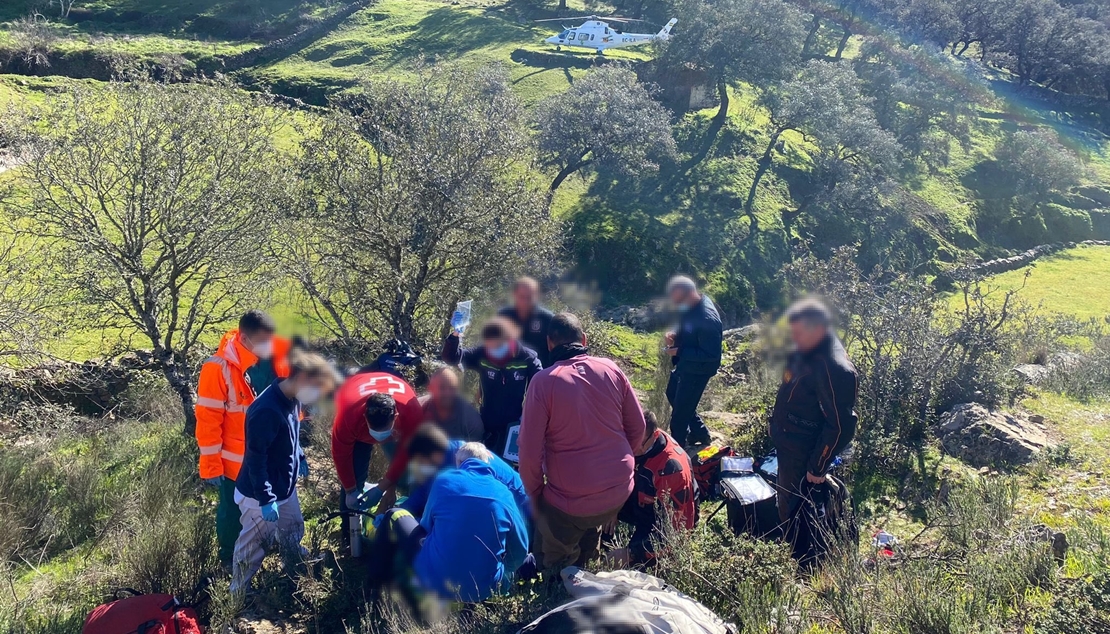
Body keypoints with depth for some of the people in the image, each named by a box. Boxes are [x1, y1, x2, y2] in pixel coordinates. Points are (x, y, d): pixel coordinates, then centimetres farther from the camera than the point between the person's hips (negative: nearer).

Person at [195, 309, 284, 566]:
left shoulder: (264, 363, -4)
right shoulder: (218, 368, -22)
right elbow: (208, 421, -18)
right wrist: (211, 466, -15)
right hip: (235, 461, -5)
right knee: (232, 511, 15)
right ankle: (230, 558, 35)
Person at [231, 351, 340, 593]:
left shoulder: (293, 400, -5)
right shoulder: (267, 410, -33)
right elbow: (256, 460, -29)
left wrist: (300, 457, 26)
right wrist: (266, 500, -25)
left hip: (284, 487, 9)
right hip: (259, 496, -9)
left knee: (293, 532, 29)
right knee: (252, 548, 10)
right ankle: (239, 592, 31)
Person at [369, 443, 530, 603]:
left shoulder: (444, 480, -1)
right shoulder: (503, 493, 1)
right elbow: (520, 551, 4)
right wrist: (500, 575, 22)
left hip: (435, 581, -2)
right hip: (484, 589, 2)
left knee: (396, 516, 21)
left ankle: (379, 579, 32)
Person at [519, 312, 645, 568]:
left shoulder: (543, 382, -14)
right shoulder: (612, 370, -2)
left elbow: (530, 452, -14)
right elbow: (638, 428, 6)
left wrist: (534, 496, 2)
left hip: (571, 499, -5)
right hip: (620, 490, 5)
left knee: (557, 569, 19)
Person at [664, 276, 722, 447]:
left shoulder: (707, 319, -35)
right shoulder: (690, 304, -6)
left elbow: (712, 354, -29)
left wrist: (679, 351, -27)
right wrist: (675, 334, -8)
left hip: (698, 369, -10)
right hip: (685, 363, 10)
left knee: (680, 412, 4)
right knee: (673, 394, 28)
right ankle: (699, 432, 44)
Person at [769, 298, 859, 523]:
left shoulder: (834, 369, -29)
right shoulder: (805, 351, 0)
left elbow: (840, 426, -26)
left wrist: (817, 468, -19)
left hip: (803, 454, -9)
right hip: (787, 444, 9)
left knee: (793, 510, 5)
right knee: (786, 504, 23)